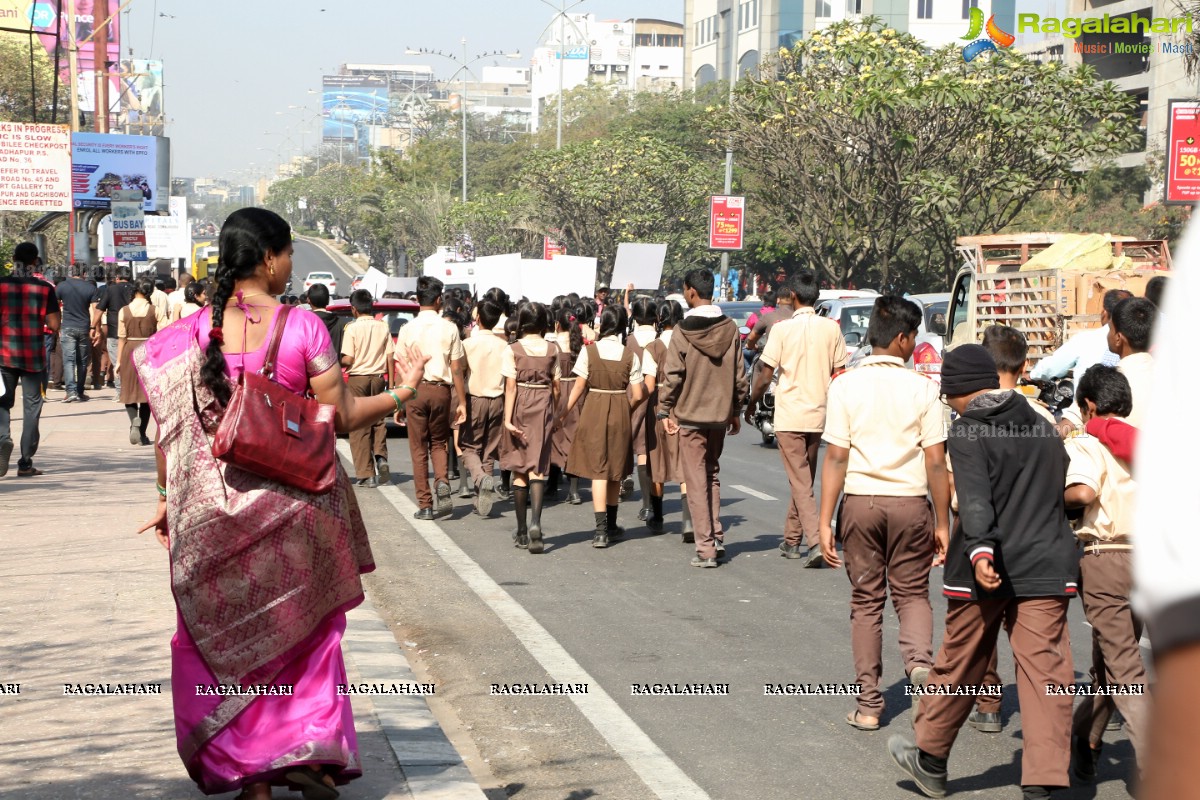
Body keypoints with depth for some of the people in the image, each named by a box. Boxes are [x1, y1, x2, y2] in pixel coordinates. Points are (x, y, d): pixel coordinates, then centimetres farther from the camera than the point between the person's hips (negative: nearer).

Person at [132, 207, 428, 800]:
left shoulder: (190, 333, -3)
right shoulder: (302, 327, -10)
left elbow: (174, 427, 1)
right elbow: (342, 418, -7)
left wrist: (169, 498, 13)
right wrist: (405, 390, 6)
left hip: (211, 507, 2)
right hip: (292, 504, -2)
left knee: (230, 635, 13)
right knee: (301, 626, 18)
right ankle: (308, 750, 11)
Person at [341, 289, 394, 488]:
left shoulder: (352, 328, -9)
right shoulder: (383, 327, 2)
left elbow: (348, 359, -13)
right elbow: (389, 357, 1)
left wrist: (337, 361, 8)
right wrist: (391, 382, 7)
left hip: (357, 378, -4)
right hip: (378, 377, 4)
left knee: (359, 427, 2)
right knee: (378, 421, 20)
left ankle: (365, 474, 0)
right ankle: (381, 457, -2)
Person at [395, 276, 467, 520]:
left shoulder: (408, 329, -2)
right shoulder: (449, 328, -1)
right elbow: (456, 369, 0)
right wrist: (462, 402, 6)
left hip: (415, 390, -1)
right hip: (440, 390, 1)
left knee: (419, 449, 7)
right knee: (439, 443, 19)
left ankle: (425, 505, 6)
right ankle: (442, 482, -8)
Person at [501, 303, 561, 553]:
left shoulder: (512, 350, -6)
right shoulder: (552, 349, 1)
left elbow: (511, 386, -10)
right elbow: (556, 385, 4)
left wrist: (508, 418, -12)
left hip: (520, 407, -1)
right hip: (543, 408, 1)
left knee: (519, 469, 9)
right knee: (537, 467, -1)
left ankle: (522, 531, 14)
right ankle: (535, 522, -23)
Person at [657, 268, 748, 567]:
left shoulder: (684, 331, -12)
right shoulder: (730, 328, 0)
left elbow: (672, 375, -11)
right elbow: (740, 375, 5)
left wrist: (665, 410, -2)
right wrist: (736, 411, 15)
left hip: (690, 414, -4)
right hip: (720, 414, 4)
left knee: (696, 481, 0)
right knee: (712, 475, 20)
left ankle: (706, 548, -3)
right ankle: (716, 538, 17)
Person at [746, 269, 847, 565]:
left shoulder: (782, 328, -9)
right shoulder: (831, 328, 1)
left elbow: (766, 374, -7)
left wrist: (751, 403, 9)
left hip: (789, 416, -4)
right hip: (818, 414, 4)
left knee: (801, 482, -5)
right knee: (804, 478, 17)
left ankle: (815, 540, -19)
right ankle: (792, 539, 27)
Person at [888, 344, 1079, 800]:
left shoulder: (967, 433, -8)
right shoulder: (1042, 427, 11)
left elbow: (975, 500, -23)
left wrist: (980, 551, -35)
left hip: (987, 570, -4)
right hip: (1046, 569, 4)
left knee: (959, 666, 12)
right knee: (1046, 672, 0)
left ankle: (931, 761, 30)